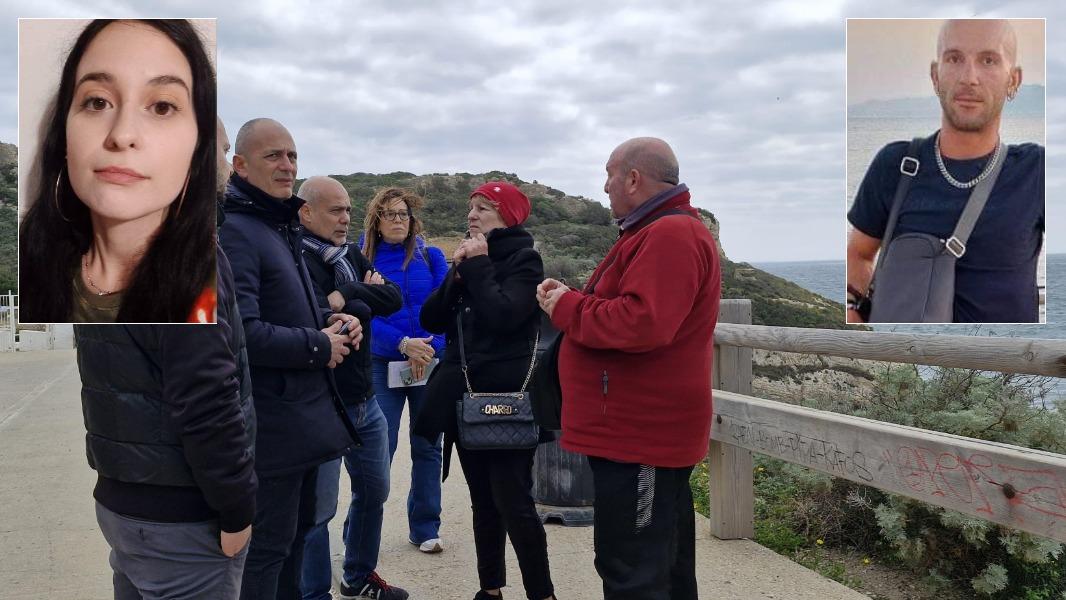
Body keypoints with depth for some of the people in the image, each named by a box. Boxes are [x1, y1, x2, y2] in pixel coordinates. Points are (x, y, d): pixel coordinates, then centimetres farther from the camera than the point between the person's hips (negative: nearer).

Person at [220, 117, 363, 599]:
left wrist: (331, 322, 5)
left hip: (303, 413, 10)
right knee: (267, 546, 1)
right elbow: (242, 333, -28)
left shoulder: (283, 226, 15)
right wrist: (319, 346, -17)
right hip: (271, 421, -10)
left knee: (296, 529, 22)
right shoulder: (235, 231, -18)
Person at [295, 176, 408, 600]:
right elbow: (318, 316, -27)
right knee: (319, 509, 3)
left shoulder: (351, 255, 8)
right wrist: (363, 298, -11)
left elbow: (393, 298, -3)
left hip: (365, 401, 8)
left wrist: (347, 295, -17)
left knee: (373, 492, 21)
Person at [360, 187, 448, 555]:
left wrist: (429, 349, -17)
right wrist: (403, 344, -20)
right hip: (383, 364, -2)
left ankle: (425, 529, 21)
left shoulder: (431, 257, 4)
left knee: (427, 447, 8)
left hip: (430, 363, 2)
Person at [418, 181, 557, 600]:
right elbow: (431, 320, 6)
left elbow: (503, 316, -22)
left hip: (504, 399, -7)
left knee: (513, 504, -8)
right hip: (463, 397, 7)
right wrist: (457, 273, -7)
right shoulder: (471, 257, 15)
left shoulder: (524, 260, -4)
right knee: (483, 502, 13)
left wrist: (479, 266, -12)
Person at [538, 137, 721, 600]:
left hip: (640, 432, -11)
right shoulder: (660, 230, 19)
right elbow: (620, 309, 21)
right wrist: (569, 297, 4)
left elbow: (640, 323, -30)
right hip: (643, 428, 11)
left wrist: (567, 309, -15)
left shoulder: (671, 235, -18)